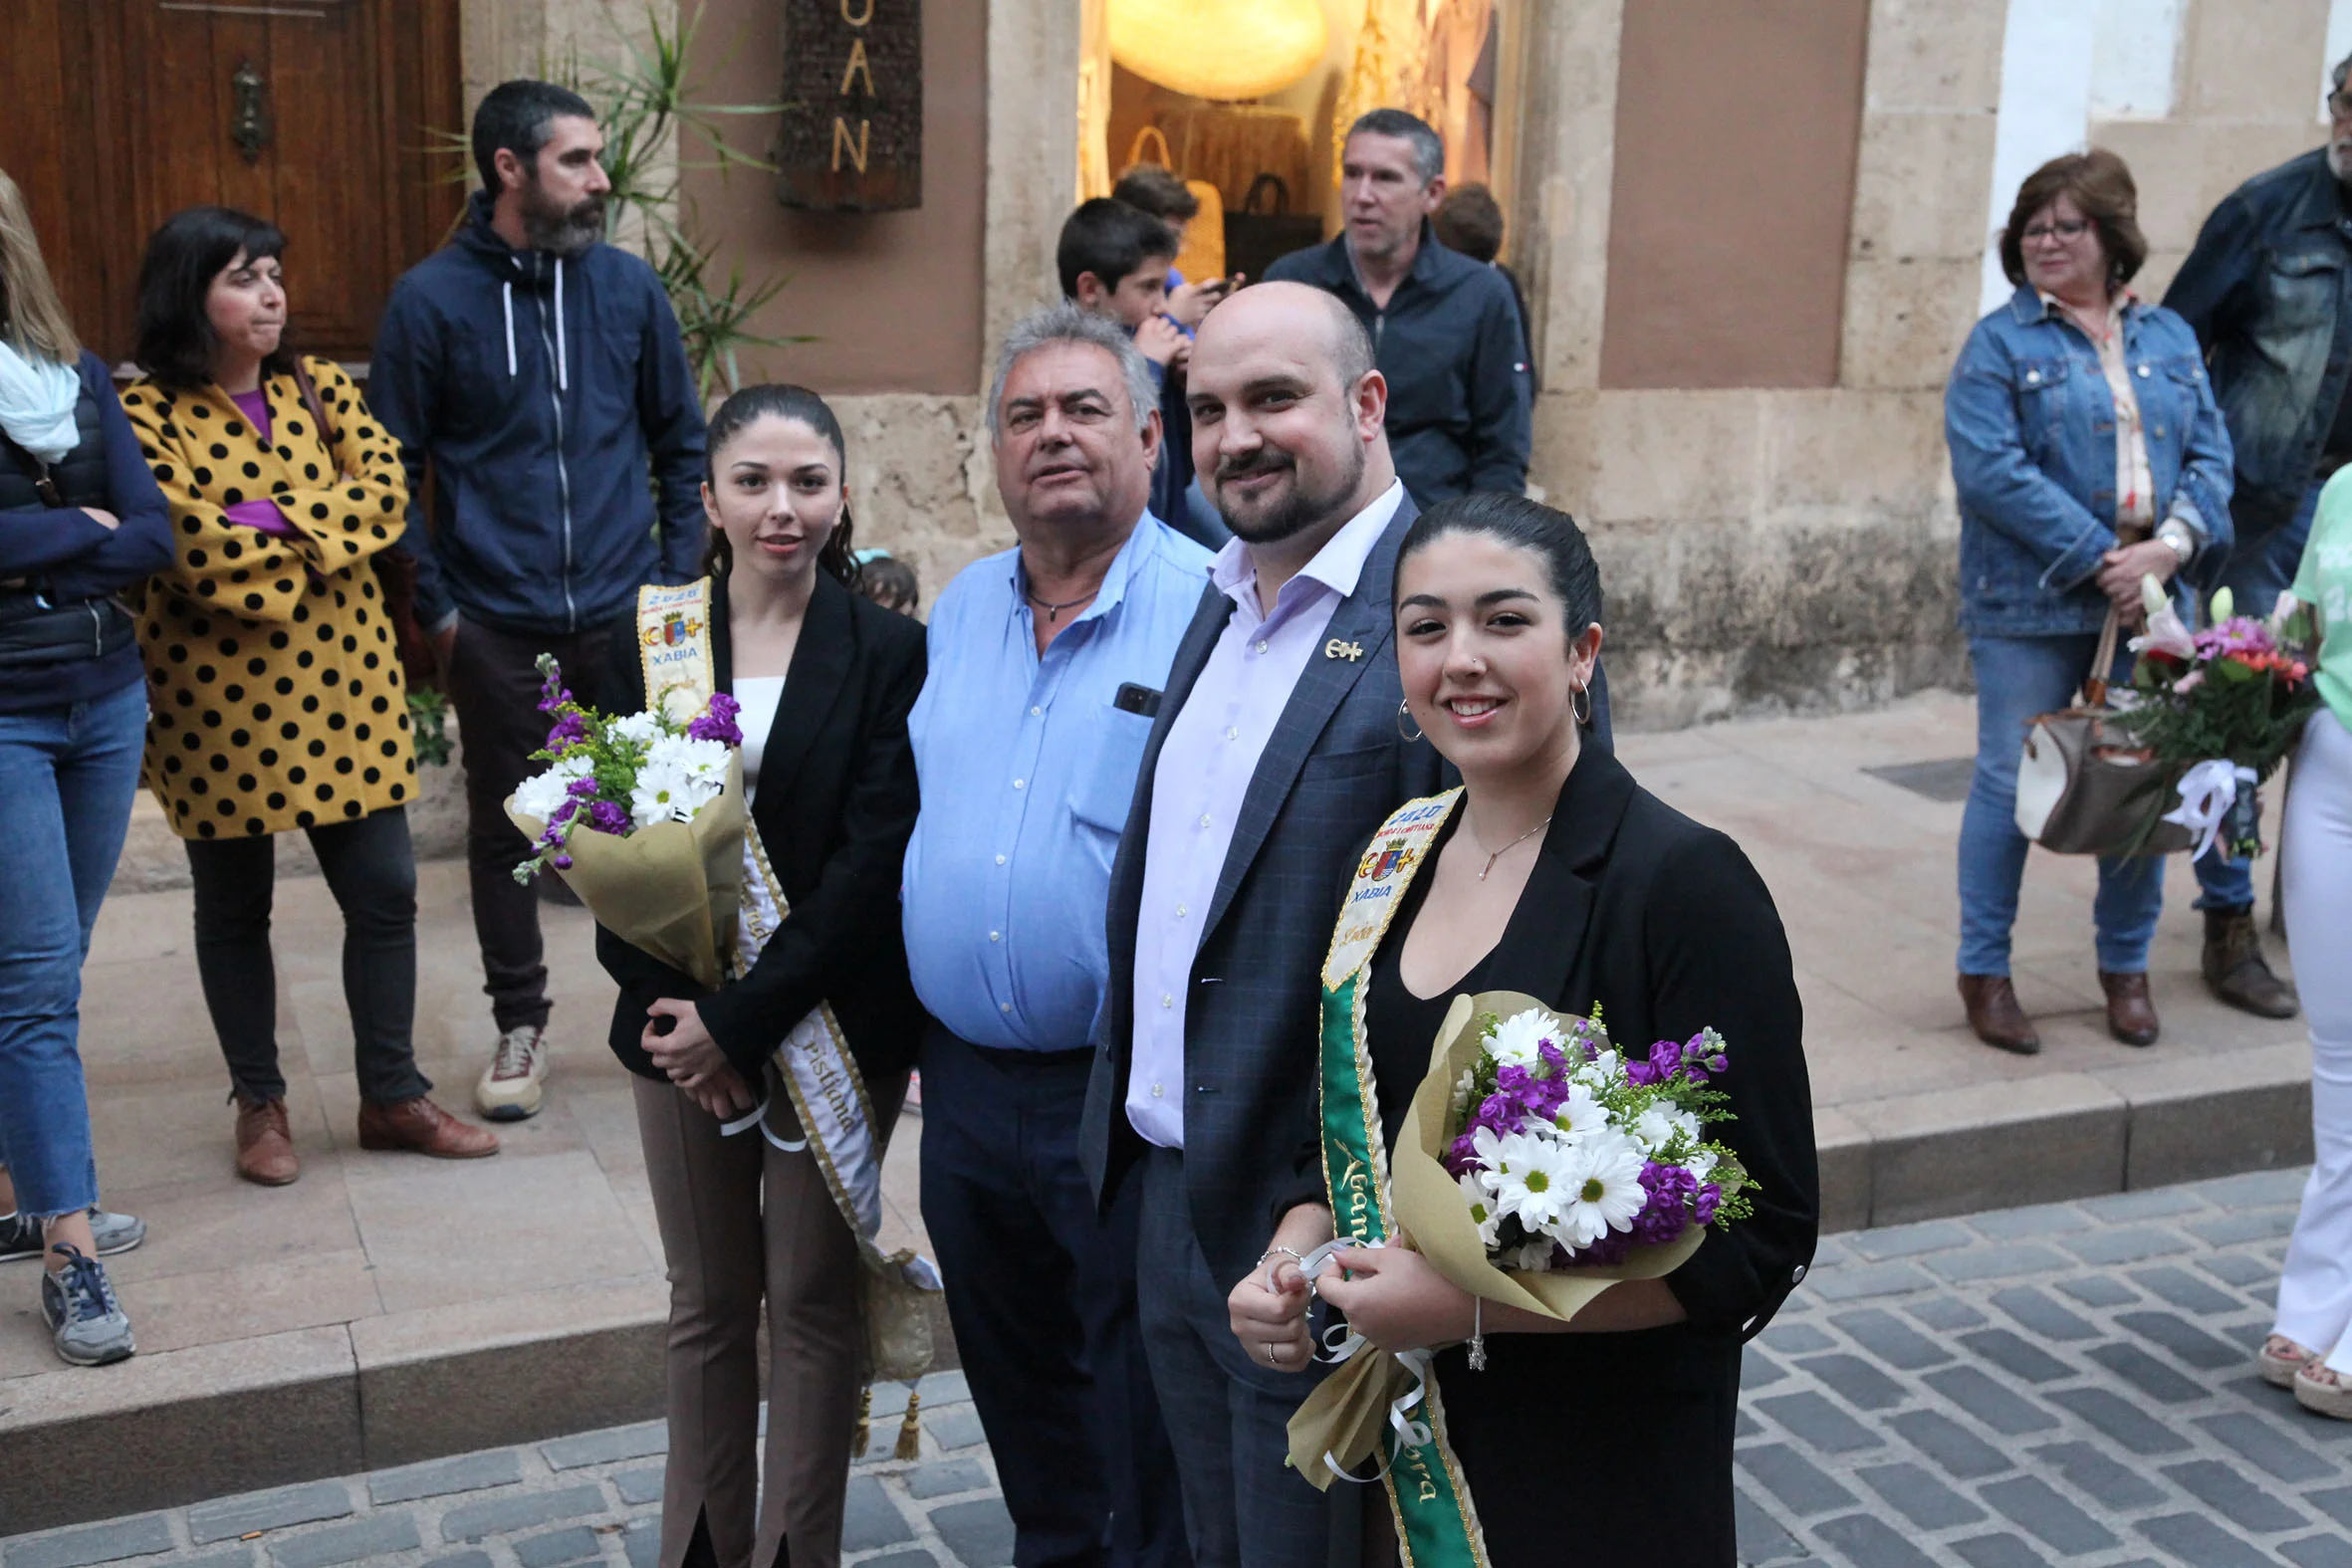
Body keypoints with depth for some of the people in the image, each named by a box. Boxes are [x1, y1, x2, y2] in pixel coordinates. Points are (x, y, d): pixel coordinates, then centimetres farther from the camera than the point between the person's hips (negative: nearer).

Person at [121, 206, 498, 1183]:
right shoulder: (149, 415, -8)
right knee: (234, 909, 10)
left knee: (385, 892, 5)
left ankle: (391, 1095, 20)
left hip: (342, 684, 4)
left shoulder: (317, 389, 7)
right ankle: (259, 1104, 27)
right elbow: (187, 545, -19)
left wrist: (272, 519, -18)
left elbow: (385, 488, -7)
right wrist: (322, 528, -10)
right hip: (220, 699, -4)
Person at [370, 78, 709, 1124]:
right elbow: (393, 468, 0)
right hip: (496, 628, -1)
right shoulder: (431, 300, -4)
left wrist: (678, 577, 4)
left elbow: (680, 442, 10)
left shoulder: (627, 286, 3)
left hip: (624, 615, 1)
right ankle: (520, 1027, 24)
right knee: (501, 828, 8)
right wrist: (433, 606, -4)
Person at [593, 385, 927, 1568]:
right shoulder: (650, 645, 3)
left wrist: (744, 1020, -16)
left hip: (832, 1024, -2)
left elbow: (873, 862, -12)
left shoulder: (888, 652, -6)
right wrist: (670, 1011, -10)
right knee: (707, 1303, 14)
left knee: (813, 1298, 9)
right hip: (682, 1026, 3)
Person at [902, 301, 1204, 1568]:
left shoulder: (1209, 614, -12)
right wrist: (916, 1020, 15)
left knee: (1144, 1428, 7)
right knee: (1020, 1402, 23)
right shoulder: (960, 609, 10)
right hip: (968, 1081, 7)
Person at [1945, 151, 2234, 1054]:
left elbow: (2210, 455, 7)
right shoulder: (2002, 344, -2)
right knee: (2010, 783, 1)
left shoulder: (2169, 339, 12)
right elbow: (1990, 470, -13)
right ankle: (1985, 970, 15)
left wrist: (2169, 547, -12)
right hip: (2031, 606, -4)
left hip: (2150, 600, 4)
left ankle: (2126, 965, 26)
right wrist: (2097, 558, -17)